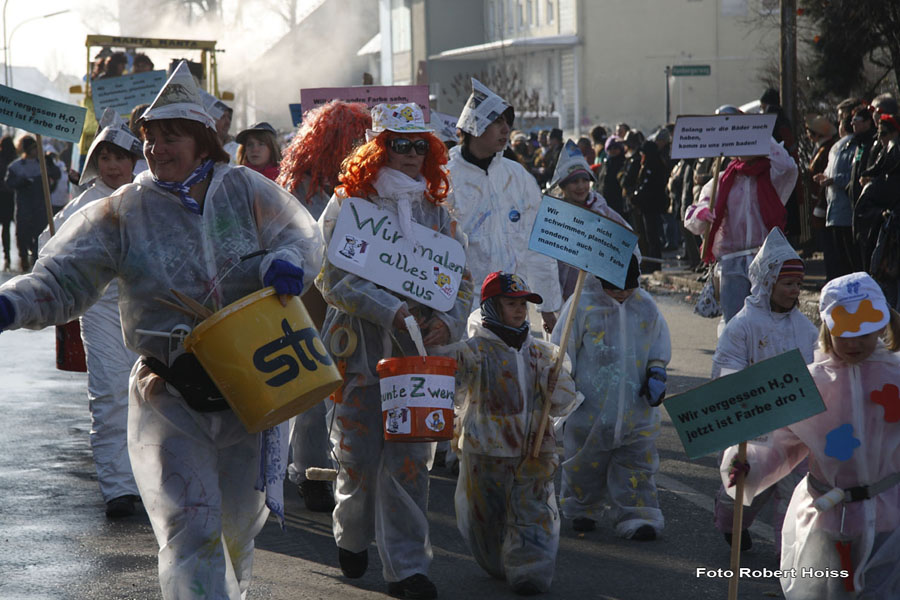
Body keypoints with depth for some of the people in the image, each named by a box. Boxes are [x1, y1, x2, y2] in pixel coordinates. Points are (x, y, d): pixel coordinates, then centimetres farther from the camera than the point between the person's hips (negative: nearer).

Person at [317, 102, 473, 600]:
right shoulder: (347, 206, -2)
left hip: (418, 353, 2)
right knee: (358, 457, 5)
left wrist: (449, 320, -10)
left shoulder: (437, 211, 10)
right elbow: (332, 279, -11)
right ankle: (351, 537, 32)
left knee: (410, 461, -2)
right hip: (359, 349, -2)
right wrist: (390, 311, -20)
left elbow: (462, 277, 10)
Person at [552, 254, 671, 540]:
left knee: (637, 463, 1)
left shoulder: (645, 306, 3)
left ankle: (638, 516, 5)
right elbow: (562, 353, -2)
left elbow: (660, 345, 17)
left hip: (636, 408, 2)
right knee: (586, 462, 10)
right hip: (591, 406, -2)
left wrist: (656, 372, 2)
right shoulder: (582, 305, -8)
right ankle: (582, 511, 29)